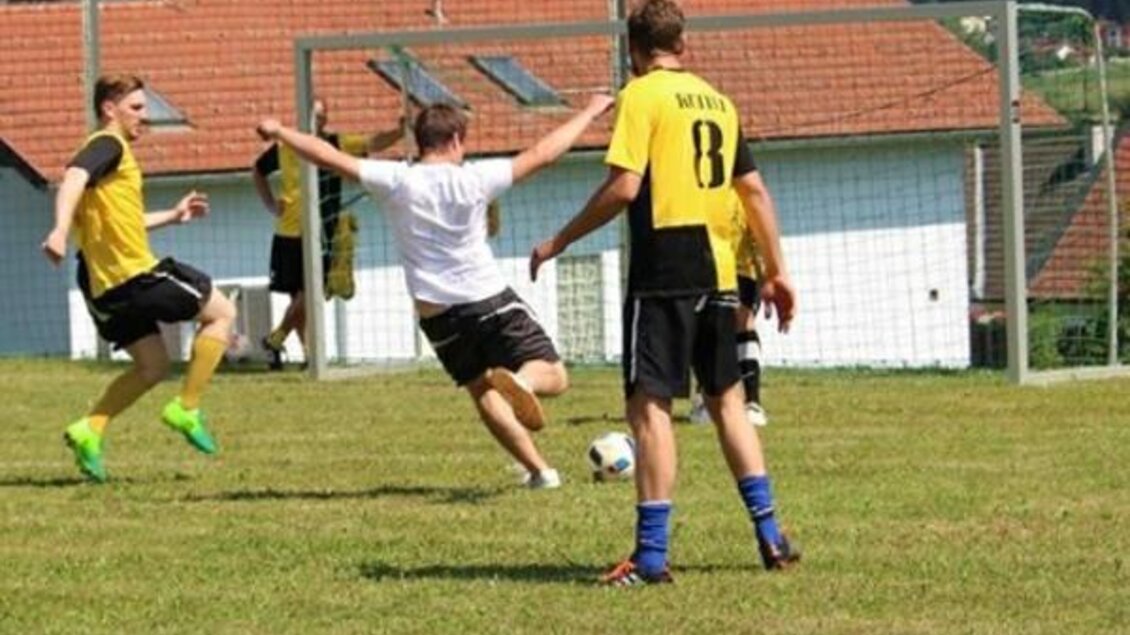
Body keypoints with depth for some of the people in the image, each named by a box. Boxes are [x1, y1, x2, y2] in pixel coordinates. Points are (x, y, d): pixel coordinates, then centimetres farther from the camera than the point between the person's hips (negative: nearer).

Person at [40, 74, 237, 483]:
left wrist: (172, 216, 36)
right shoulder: (109, 145, -9)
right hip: (135, 275, -9)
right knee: (221, 313, 8)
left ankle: (89, 431, 2)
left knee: (152, 365, 19)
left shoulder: (108, 150, 21)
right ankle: (186, 409, 3)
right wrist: (61, 229, -45)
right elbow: (74, 179, -29)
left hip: (106, 289, 9)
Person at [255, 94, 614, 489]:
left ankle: (539, 470, 6)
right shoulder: (473, 180, -8)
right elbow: (541, 155, -2)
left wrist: (279, 132, 8)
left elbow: (330, 157, -6)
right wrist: (589, 114, 9)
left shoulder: (396, 181, -7)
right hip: (492, 301, -2)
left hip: (438, 315, 2)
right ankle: (520, 380, -30)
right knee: (554, 376, 5)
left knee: (484, 392, 15)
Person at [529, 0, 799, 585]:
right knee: (726, 399, 18)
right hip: (719, 273, 7)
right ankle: (769, 536, 15)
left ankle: (652, 556, -10)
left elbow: (623, 186, -15)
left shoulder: (641, 96, -6)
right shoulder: (717, 100, 14)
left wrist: (559, 243, -6)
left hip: (663, 274, -6)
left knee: (649, 404, -5)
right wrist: (776, 271, 22)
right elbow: (754, 191, 16)